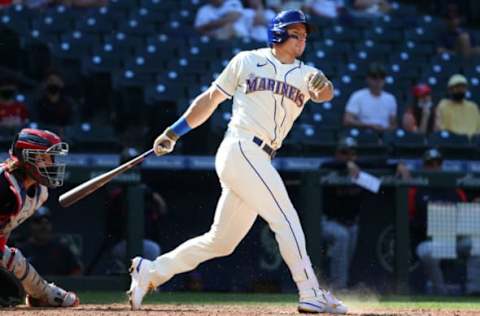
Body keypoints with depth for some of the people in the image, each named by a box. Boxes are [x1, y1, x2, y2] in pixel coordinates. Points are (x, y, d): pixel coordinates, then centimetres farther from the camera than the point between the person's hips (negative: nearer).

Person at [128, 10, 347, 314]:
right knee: (286, 220, -13)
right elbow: (210, 98, 12)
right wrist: (174, 133, 12)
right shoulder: (247, 61, 4)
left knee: (220, 242, 8)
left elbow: (326, 93, -8)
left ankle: (150, 271, 17)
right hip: (240, 149, -6)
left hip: (258, 161, 6)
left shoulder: (305, 74, 13)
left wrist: (322, 87, -32)